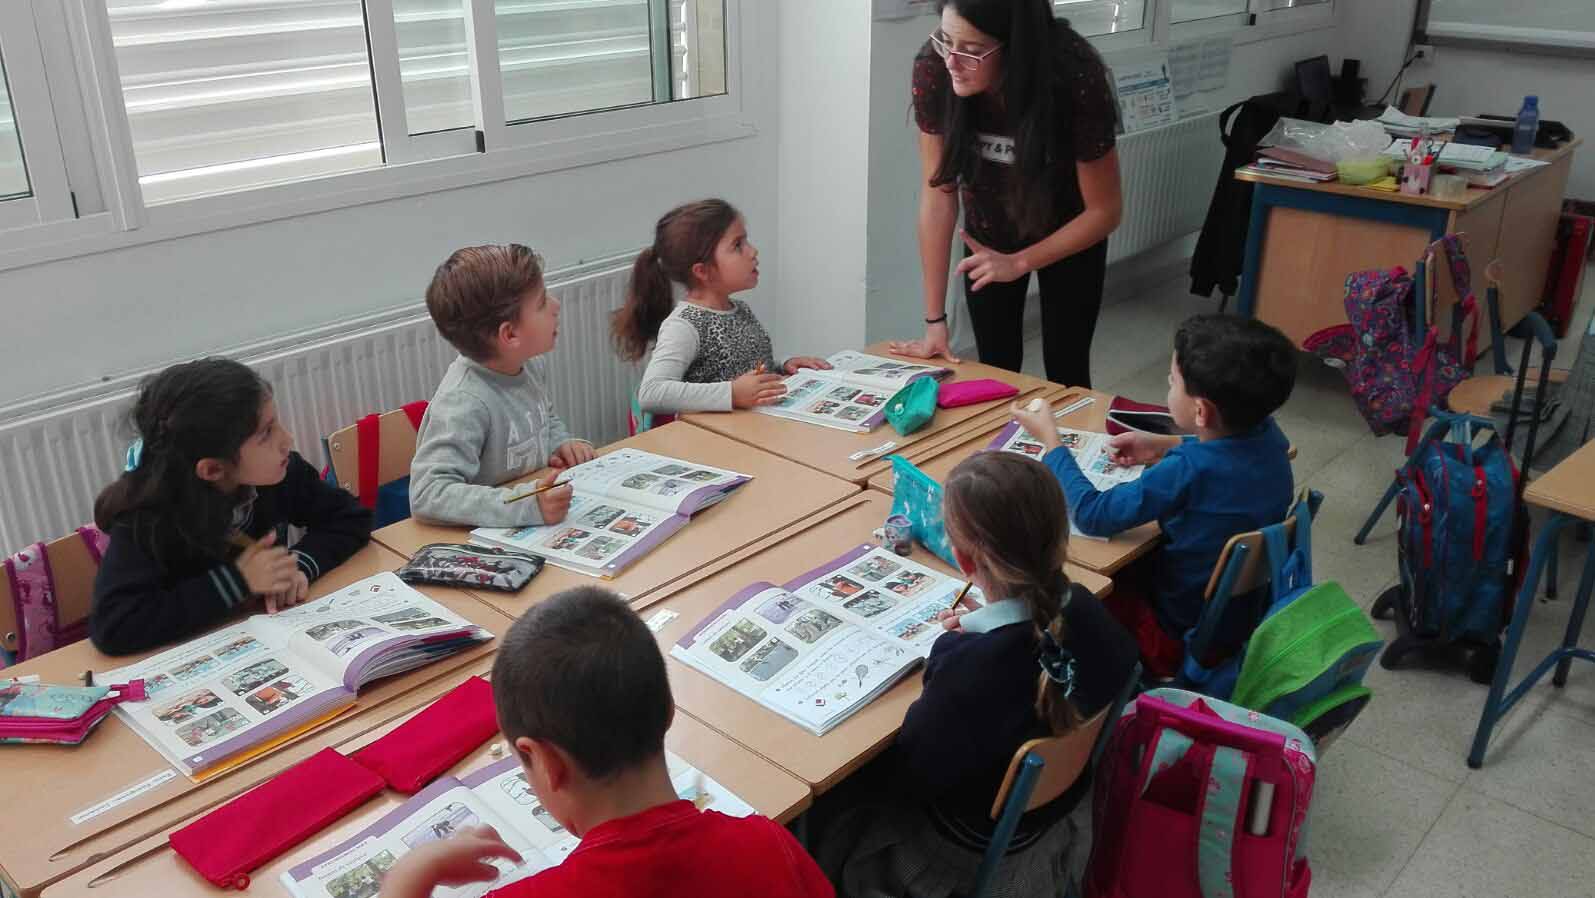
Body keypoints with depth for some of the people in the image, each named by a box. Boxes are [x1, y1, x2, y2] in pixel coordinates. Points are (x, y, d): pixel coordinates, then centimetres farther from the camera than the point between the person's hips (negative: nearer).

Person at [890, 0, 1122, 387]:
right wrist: (935, 320, -21)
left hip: (1070, 233, -2)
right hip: (988, 231, 2)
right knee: (996, 370, 8)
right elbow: (937, 194, -22)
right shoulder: (933, 68, -28)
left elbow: (1104, 211, -21)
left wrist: (1018, 263, -23)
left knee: (1065, 372, 5)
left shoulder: (1075, 78, -33)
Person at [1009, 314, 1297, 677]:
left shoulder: (1188, 472, -34)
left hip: (1184, 640, -7)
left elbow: (1091, 515, -24)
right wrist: (1165, 446, 5)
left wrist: (1049, 438, -14)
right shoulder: (1267, 436, -12)